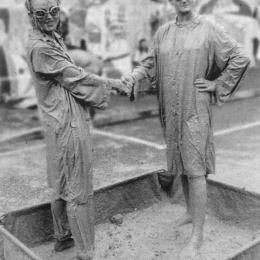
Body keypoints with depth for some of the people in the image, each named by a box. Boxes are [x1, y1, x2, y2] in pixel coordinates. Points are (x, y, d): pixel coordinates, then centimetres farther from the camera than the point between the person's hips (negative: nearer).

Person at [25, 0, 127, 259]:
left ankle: (62, 237, 39)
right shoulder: (40, 48, -19)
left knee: (61, 185, 21)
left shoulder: (53, 38, 10)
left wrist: (102, 85, 11)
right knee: (77, 189, 0)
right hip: (67, 126, -10)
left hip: (63, 123, 10)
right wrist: (110, 83, -2)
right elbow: (75, 77, -15)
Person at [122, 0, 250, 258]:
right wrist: (133, 76, -12)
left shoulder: (208, 29, -4)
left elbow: (240, 59, -3)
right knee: (181, 164, 16)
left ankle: (196, 237, 2)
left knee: (194, 169, -6)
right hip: (171, 110, 5)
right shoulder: (163, 32, 9)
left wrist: (218, 85, -6)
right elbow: (150, 63, 7)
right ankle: (191, 211, 37)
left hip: (195, 109, -5)